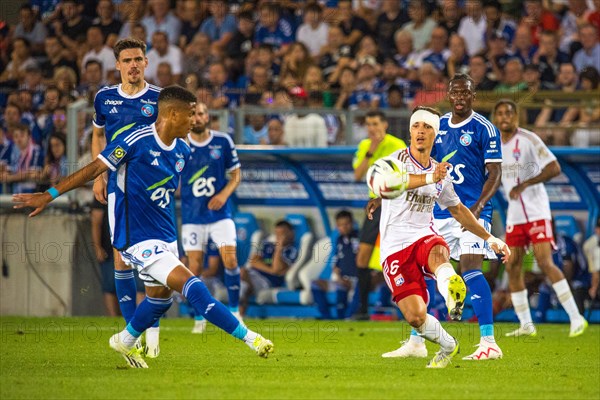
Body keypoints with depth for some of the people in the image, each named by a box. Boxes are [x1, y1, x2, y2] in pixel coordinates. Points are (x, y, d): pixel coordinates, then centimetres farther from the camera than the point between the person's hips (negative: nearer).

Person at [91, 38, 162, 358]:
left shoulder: (159, 99, 0)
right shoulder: (104, 98, 8)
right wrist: (98, 176, 13)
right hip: (118, 187, 2)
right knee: (122, 258, -2)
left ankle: (152, 331, 0)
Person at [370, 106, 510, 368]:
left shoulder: (440, 172, 14)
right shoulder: (399, 159, -3)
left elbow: (457, 209, 31)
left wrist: (489, 238, 31)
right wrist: (429, 178, -45)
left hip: (424, 236, 3)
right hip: (395, 246, -3)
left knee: (438, 253, -37)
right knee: (416, 317, -16)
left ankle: (453, 298, -68)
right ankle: (447, 346, 15)